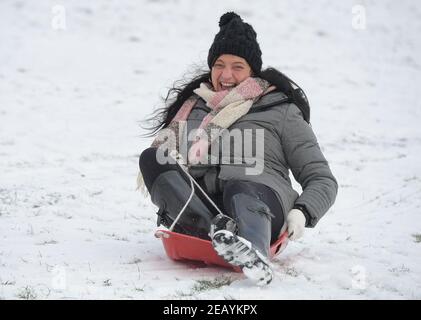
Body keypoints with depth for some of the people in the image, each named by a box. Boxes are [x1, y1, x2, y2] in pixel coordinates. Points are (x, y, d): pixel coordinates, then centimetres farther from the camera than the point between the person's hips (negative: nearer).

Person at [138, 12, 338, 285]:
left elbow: (322, 179, 14)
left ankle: (254, 255, -74)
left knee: (240, 190, -39)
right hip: (200, 207, 4)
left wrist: (303, 213, -9)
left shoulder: (280, 111, 17)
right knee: (151, 158, -21)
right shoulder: (192, 108, 28)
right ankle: (218, 228, -45)